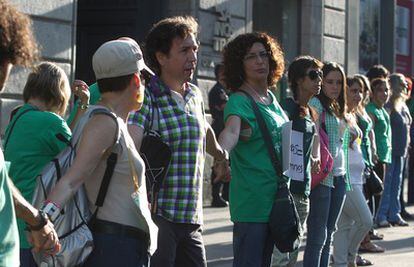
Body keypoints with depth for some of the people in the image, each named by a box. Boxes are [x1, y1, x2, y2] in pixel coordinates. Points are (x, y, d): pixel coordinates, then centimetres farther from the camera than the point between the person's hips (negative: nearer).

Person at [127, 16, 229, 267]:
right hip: (157, 217, -7)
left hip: (191, 219, 7)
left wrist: (221, 157, 49)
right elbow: (129, 145, -26)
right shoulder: (145, 98, -10)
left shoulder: (195, 94, 13)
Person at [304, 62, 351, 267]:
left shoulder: (338, 109, 18)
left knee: (328, 234, 11)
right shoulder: (315, 103, -8)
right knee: (317, 235, -9)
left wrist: (345, 175, 18)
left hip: (339, 177, 9)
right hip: (322, 176, -9)